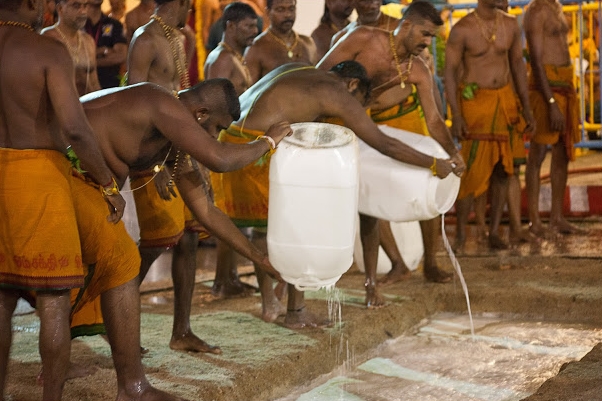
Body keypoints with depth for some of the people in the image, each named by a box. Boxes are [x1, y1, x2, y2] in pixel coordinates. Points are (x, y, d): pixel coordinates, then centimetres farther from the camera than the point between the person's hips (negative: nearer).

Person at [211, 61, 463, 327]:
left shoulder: (298, 70, 22)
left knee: (263, 219, 22)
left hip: (230, 139, 8)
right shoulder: (337, 94, 0)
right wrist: (435, 164, 9)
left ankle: (269, 304, 28)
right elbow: (385, 145, 0)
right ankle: (295, 313, 12)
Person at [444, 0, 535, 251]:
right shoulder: (462, 29, -11)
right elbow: (450, 71, -10)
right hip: (474, 100, -5)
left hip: (504, 100, 5)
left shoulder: (510, 25, 5)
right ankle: (460, 235, 3)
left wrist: (526, 107, 10)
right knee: (473, 169, -7)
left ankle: (494, 232, 12)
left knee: (503, 169, 5)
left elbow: (518, 64, 12)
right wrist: (456, 116, -17)